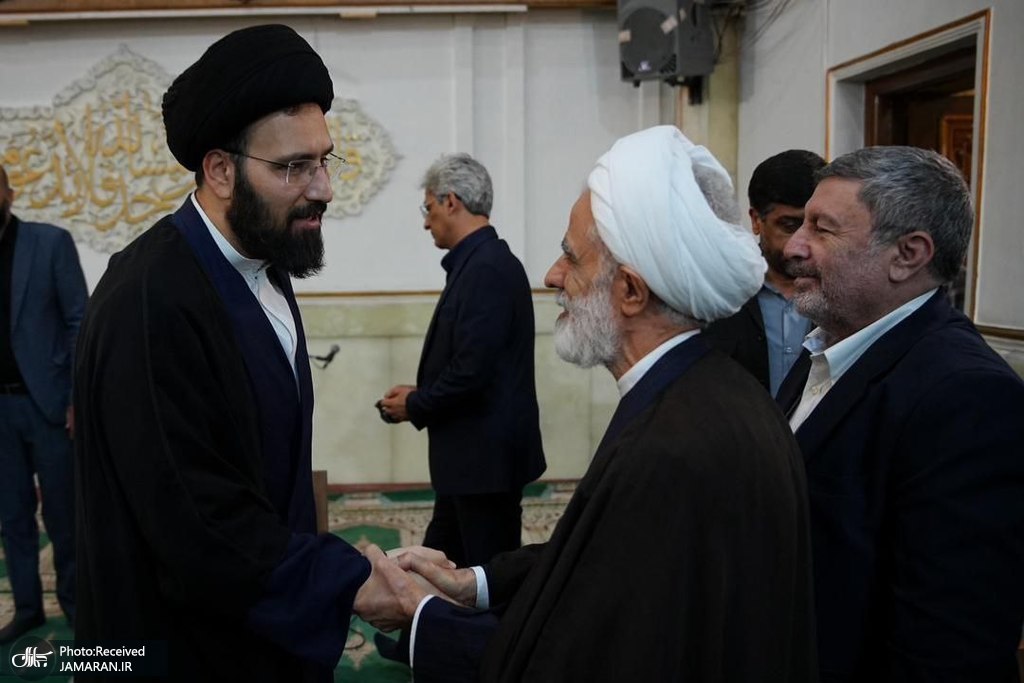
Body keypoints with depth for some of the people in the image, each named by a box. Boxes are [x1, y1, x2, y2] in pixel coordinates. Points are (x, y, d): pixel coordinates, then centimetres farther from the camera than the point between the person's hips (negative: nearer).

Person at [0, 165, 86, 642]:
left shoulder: (51, 242, -4)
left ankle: (72, 598, 26)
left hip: (47, 402, -3)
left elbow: (81, 322, -6)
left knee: (62, 511, 9)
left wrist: (77, 397, -11)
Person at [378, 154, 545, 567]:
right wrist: (421, 394, 7)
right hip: (475, 454, 9)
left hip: (487, 455, -9)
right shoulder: (485, 261, 10)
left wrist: (415, 405, -9)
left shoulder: (486, 267, -19)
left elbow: (472, 371, -25)